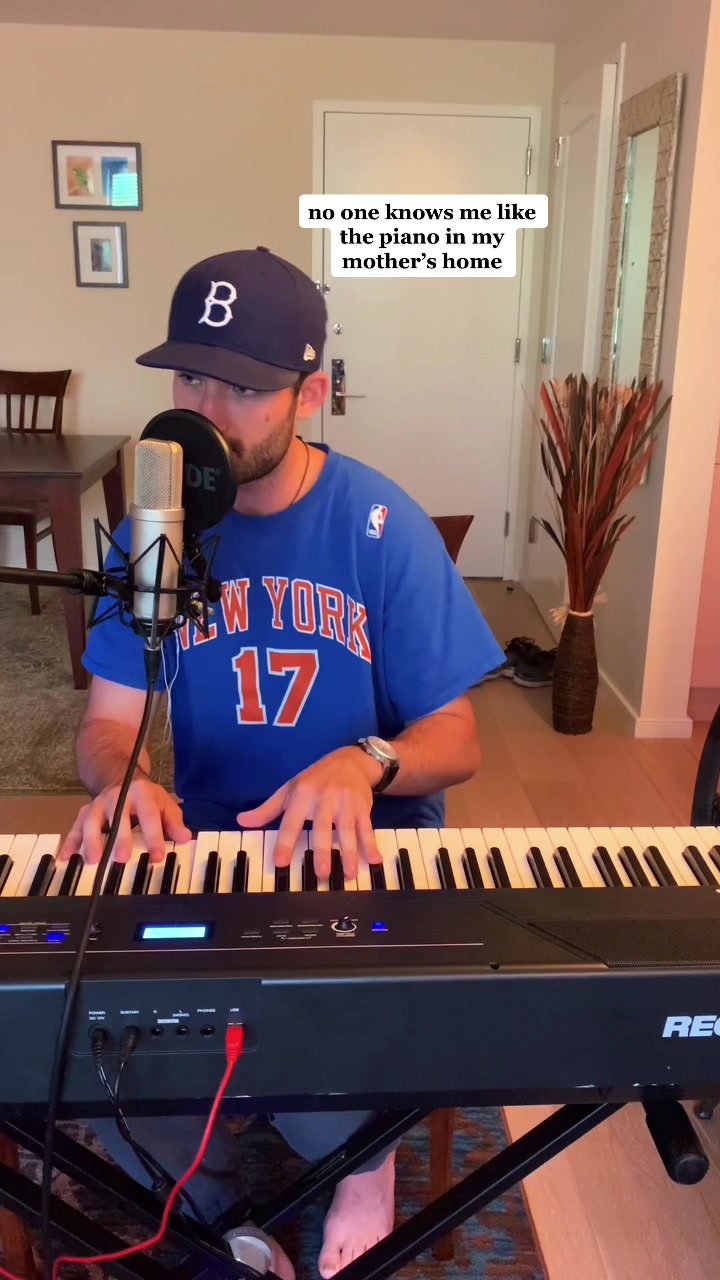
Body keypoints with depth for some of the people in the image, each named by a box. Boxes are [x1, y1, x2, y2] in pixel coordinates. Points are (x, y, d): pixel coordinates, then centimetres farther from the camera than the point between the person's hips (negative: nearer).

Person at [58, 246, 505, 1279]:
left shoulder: (381, 526, -11)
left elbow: (455, 739, -9)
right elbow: (110, 720, 0)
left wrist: (364, 764, -31)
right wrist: (118, 778, -25)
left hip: (366, 853, -2)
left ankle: (362, 1156, 15)